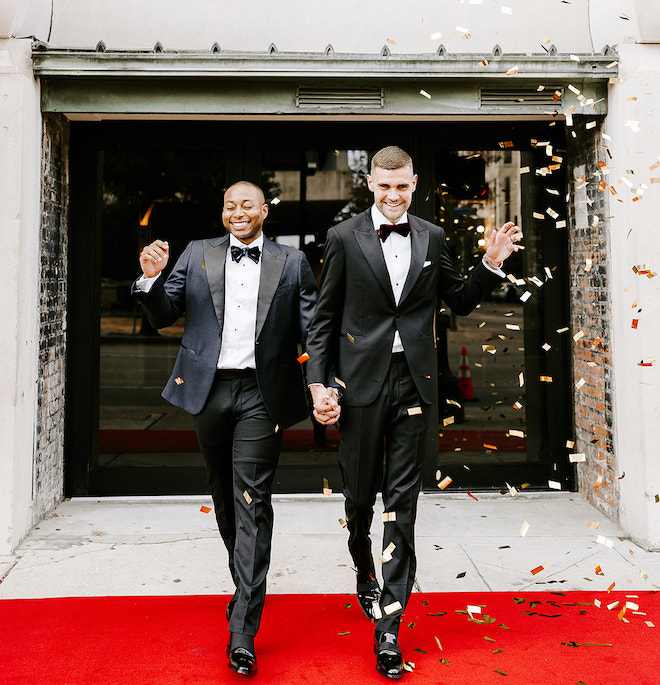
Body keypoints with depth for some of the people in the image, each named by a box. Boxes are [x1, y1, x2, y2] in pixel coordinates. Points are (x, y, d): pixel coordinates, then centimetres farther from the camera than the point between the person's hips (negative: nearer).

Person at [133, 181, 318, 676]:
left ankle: (243, 630, -3)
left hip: (261, 394, -3)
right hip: (209, 390, 3)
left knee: (252, 503, -6)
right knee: (224, 496, 16)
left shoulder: (292, 263, 6)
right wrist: (151, 278, -10)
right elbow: (164, 316, 10)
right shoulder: (197, 254, 11)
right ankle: (245, 585, 40)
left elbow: (313, 328, 2)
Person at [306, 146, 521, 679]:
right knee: (360, 493, 11)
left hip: (414, 384, 1)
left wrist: (492, 265, 1)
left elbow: (459, 302, 17)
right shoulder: (345, 238, 1)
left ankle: (389, 625, 8)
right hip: (362, 382, -1)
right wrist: (319, 385, -6)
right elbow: (324, 319, 1)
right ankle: (365, 573, 41)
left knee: (402, 501, 1)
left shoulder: (433, 238, 9)